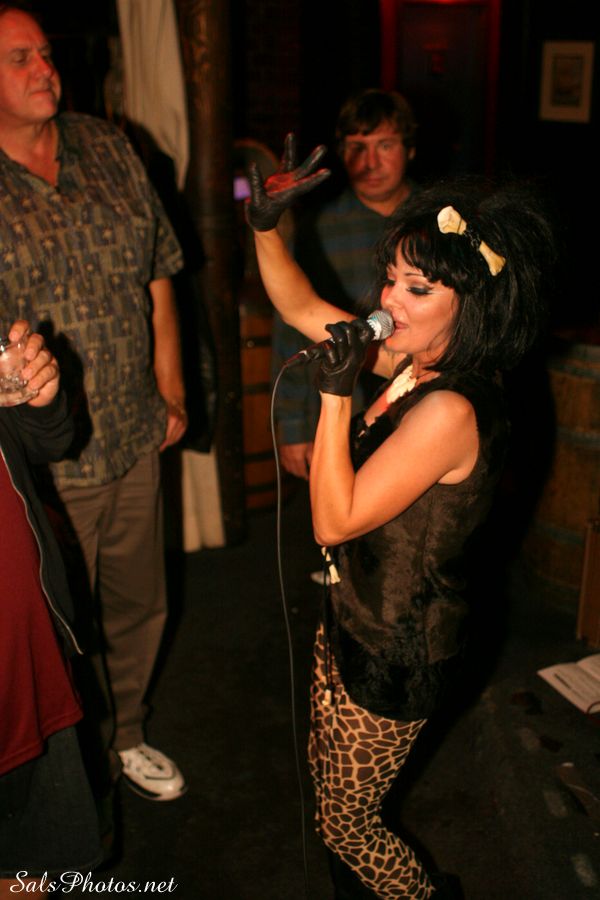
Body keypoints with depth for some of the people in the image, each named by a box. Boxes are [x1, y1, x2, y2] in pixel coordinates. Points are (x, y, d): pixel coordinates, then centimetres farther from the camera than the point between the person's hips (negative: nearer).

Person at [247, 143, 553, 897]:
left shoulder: (451, 411, -32)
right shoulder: (411, 362, -5)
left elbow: (334, 521, -28)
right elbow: (301, 309, 7)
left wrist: (336, 393, -31)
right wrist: (264, 226, -4)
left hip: (396, 657, -9)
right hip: (353, 623, 9)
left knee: (344, 822, 16)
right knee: (328, 779, 29)